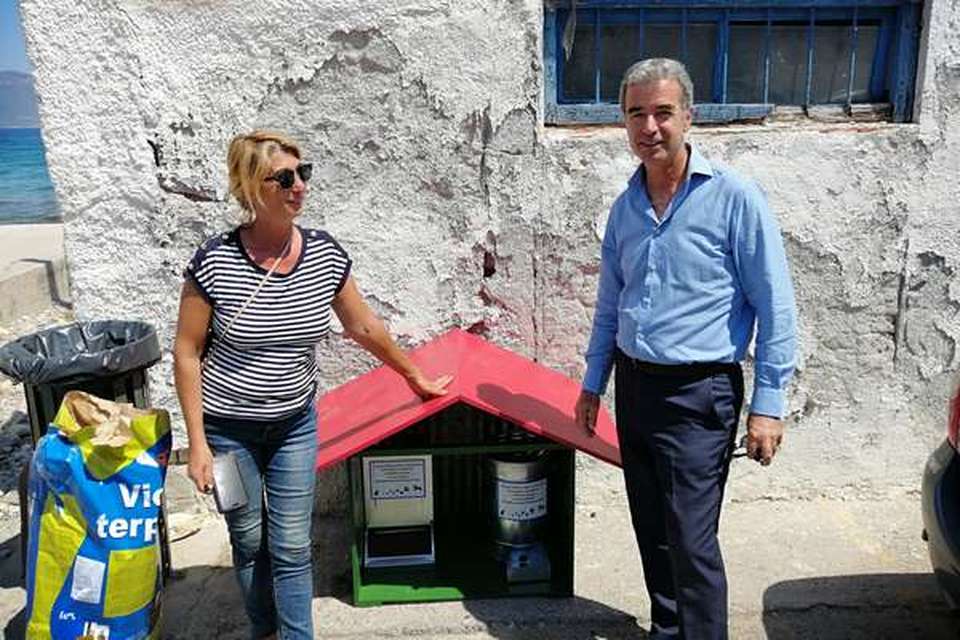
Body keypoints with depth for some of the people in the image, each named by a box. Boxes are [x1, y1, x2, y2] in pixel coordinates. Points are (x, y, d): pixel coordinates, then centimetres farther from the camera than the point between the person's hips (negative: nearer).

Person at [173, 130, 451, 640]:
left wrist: (414, 377, 15)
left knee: (292, 547, 6)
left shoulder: (326, 255, -10)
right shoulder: (214, 263, -18)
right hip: (228, 428, -1)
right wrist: (198, 443, -11)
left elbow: (363, 327, 5)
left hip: (295, 424, 2)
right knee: (249, 541, 15)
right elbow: (187, 355, -10)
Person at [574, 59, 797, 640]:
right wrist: (594, 383, 17)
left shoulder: (735, 198, -10)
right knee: (652, 535, 16)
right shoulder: (625, 207, 8)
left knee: (692, 544, -4)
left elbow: (777, 309, -9)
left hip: (698, 395, -6)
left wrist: (768, 404, -12)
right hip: (634, 387, 6)